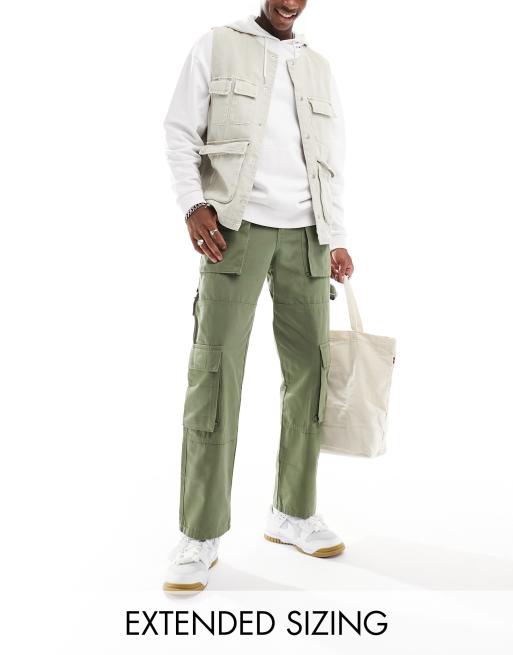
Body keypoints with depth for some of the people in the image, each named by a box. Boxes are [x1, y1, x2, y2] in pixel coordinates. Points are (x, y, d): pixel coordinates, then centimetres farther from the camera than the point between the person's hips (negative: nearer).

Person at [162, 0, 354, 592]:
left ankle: (293, 513, 16)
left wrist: (335, 239, 10)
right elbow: (180, 131, 3)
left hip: (304, 234, 4)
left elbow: (332, 161, 19)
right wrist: (194, 204, -13)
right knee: (215, 370, -11)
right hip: (236, 228, -4)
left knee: (310, 369, 1)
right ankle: (200, 537, -3)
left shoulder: (319, 67, 20)